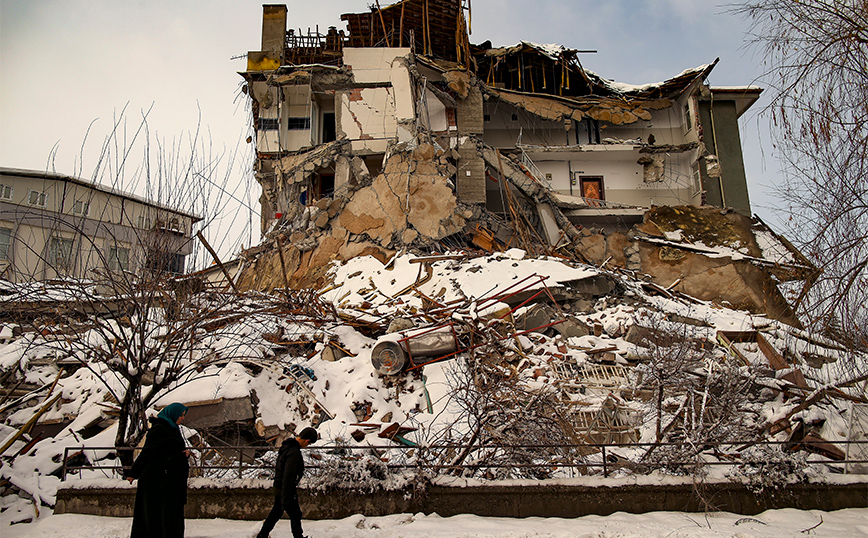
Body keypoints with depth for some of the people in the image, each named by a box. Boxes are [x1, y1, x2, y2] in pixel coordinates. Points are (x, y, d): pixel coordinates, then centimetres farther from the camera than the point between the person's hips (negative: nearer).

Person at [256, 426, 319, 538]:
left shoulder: (287, 445, -1)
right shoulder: (294, 452, -29)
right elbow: (288, 476, -29)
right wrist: (286, 499, -25)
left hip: (278, 487, 9)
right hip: (287, 490, -9)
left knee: (276, 512, 24)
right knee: (295, 515, 8)